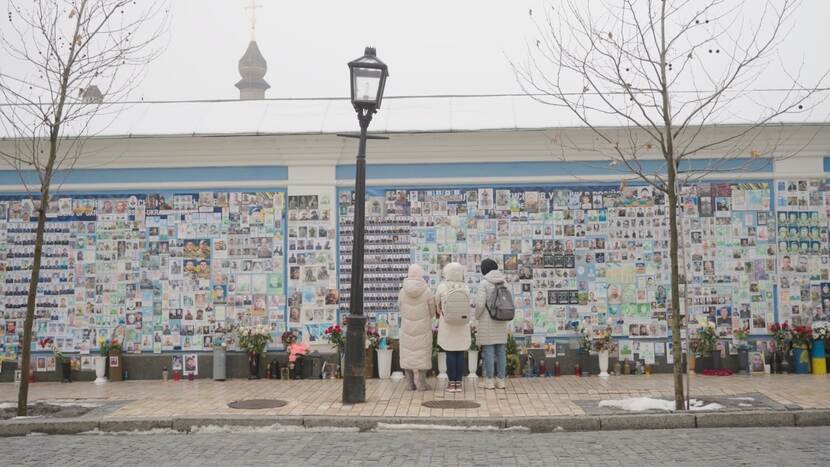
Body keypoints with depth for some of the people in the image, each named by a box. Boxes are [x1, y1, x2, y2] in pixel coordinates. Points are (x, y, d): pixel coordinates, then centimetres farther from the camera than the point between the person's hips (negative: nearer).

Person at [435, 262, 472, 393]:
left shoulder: (442, 287, -8)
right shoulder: (465, 288, -3)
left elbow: (437, 305, 6)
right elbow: (468, 307, 3)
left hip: (447, 326, -2)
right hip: (462, 326, 2)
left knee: (450, 354, 2)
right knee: (460, 354, 6)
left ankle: (452, 383, 3)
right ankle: (458, 383, 8)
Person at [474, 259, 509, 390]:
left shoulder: (484, 283, -10)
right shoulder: (503, 283, 7)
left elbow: (480, 303, -16)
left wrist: (477, 316, 1)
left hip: (487, 321, -5)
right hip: (501, 322, 5)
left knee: (488, 351, -2)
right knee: (500, 351, 7)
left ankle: (489, 381, 1)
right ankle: (501, 381, 10)